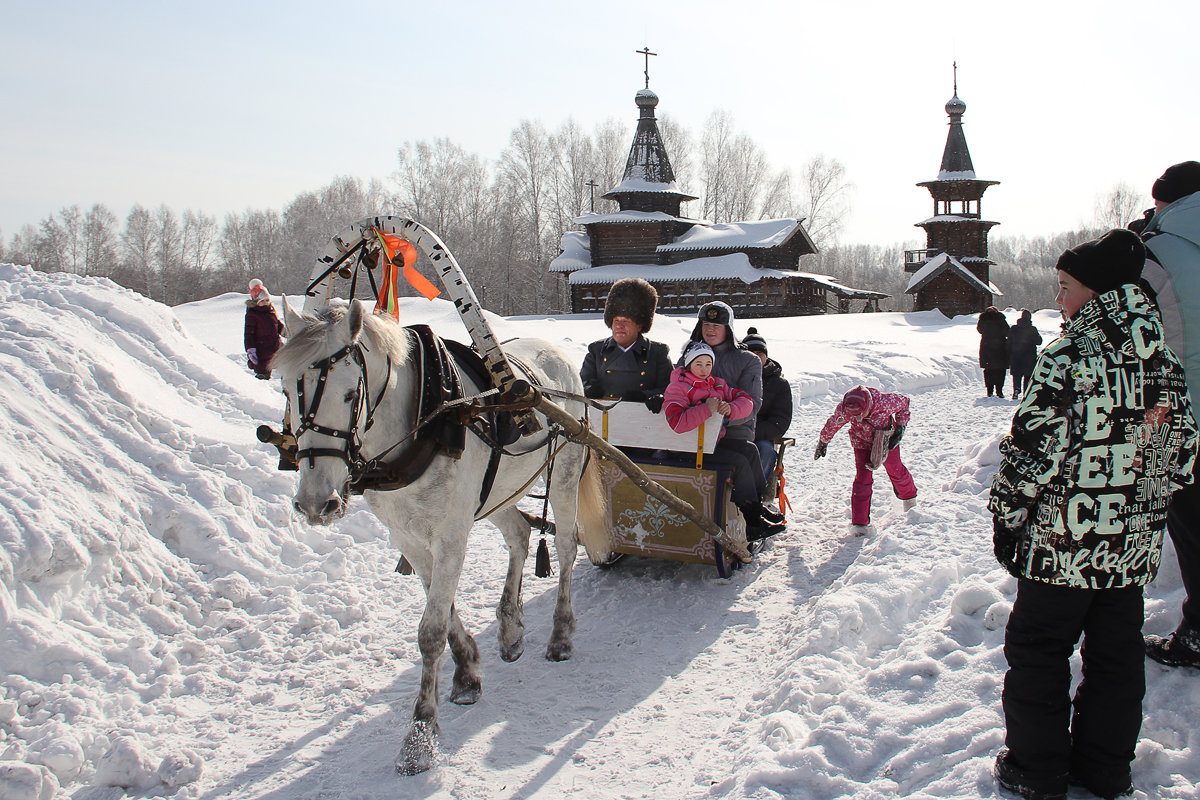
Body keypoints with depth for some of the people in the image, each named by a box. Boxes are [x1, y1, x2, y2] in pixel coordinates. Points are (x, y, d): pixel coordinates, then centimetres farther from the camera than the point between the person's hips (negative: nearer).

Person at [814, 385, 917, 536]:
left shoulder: (885, 402, -37)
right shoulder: (843, 410, -33)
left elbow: (904, 403, -14)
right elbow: (832, 425, -10)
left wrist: (900, 428, -18)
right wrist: (823, 442, 4)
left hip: (887, 440, 0)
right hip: (862, 443, 0)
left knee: (896, 471, 17)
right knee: (863, 479, -12)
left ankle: (909, 496, 51)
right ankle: (859, 522, -5)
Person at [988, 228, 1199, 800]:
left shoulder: (1069, 357, -18)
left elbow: (1034, 448, -19)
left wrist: (1005, 513, -7)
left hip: (1063, 544, -6)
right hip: (1135, 548, 7)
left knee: (1038, 654, 9)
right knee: (1117, 656, 18)